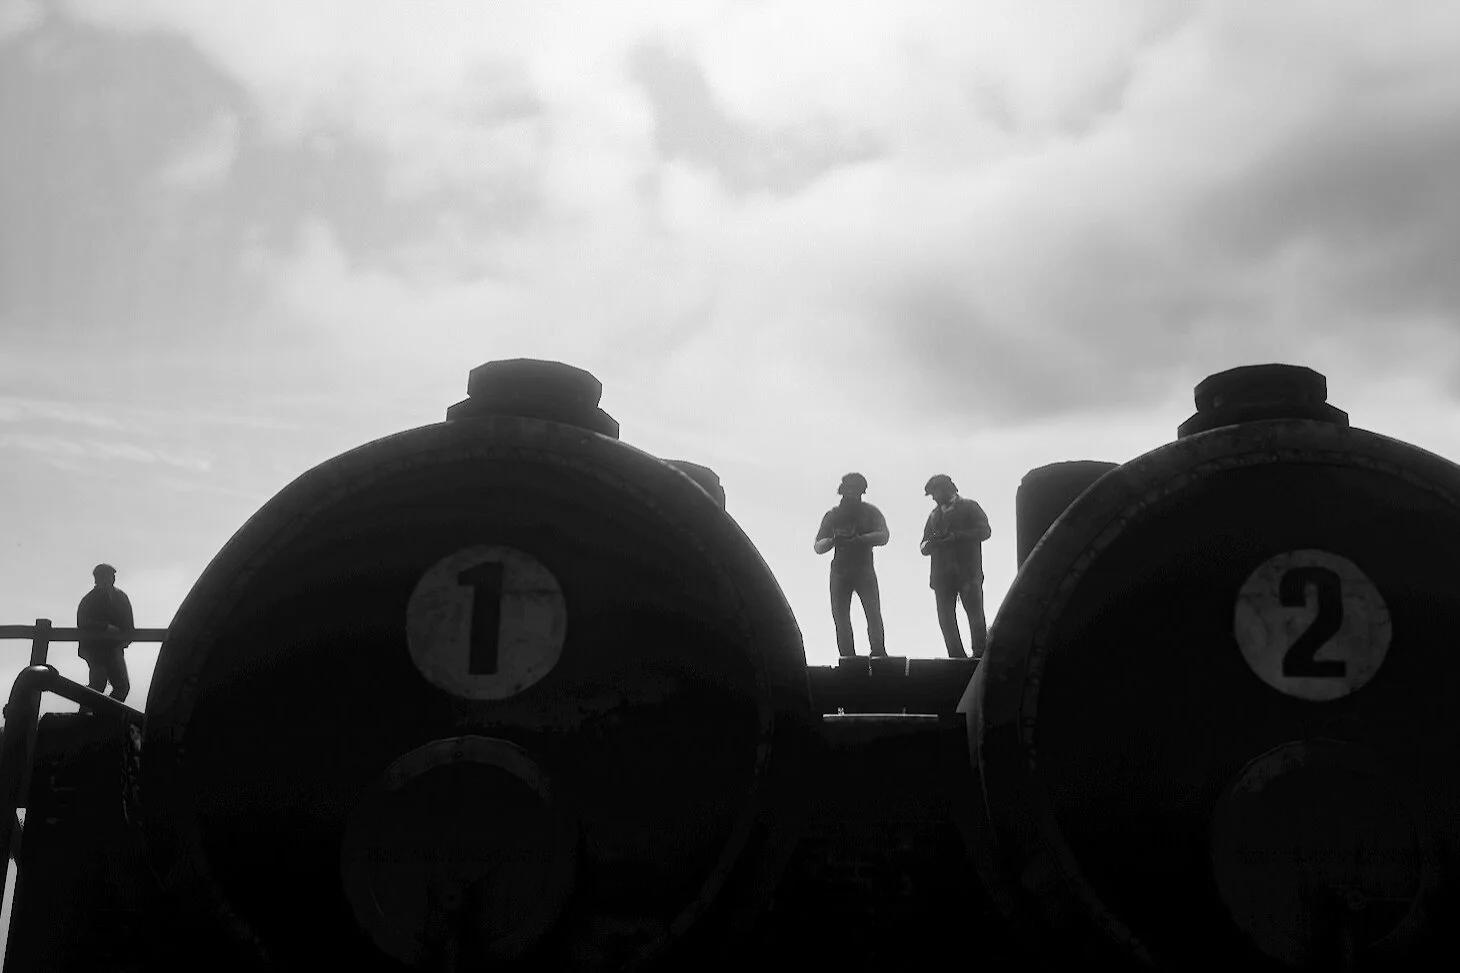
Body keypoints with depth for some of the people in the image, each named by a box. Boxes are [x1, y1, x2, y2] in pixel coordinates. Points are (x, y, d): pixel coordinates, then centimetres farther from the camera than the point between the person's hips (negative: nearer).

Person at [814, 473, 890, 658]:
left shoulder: (870, 512, 2)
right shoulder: (832, 515, 5)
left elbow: (883, 536, -14)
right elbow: (818, 547, 2)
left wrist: (859, 539, -29)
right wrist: (834, 539, -19)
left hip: (864, 571, -1)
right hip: (839, 572, 2)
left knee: (873, 613, -15)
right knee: (841, 617, -3)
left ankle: (879, 654, -14)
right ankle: (847, 658, 2)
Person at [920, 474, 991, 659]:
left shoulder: (969, 507, 7)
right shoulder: (934, 515, 22)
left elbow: (984, 531, -7)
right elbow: (924, 547, 19)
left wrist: (956, 536, -15)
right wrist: (930, 542, -5)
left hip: (968, 572, -5)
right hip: (942, 573, 5)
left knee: (975, 614, -8)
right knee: (945, 618, -3)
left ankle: (981, 654, -1)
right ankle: (957, 657, 0)